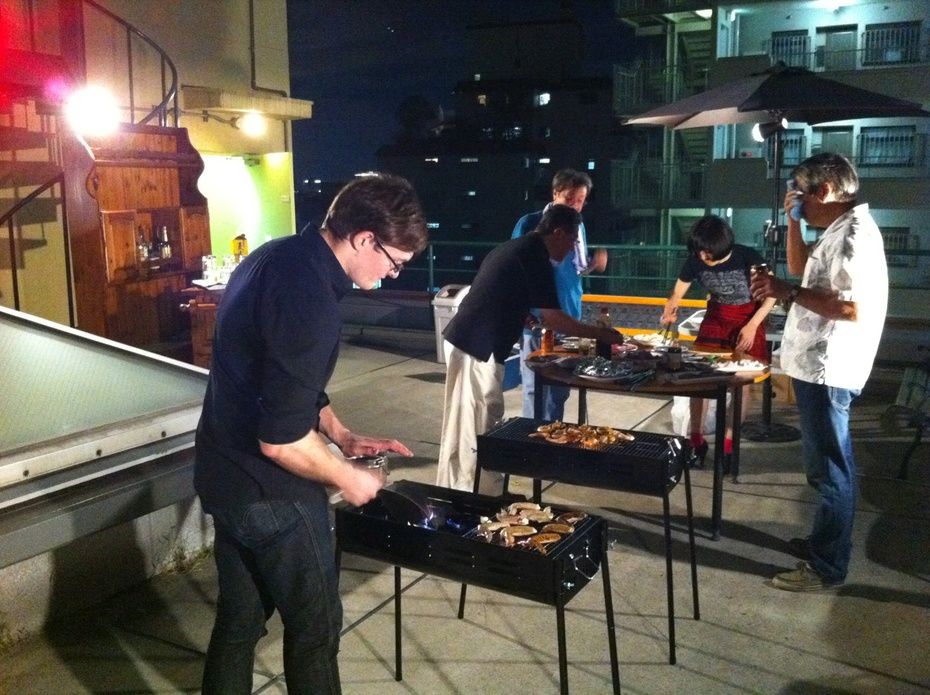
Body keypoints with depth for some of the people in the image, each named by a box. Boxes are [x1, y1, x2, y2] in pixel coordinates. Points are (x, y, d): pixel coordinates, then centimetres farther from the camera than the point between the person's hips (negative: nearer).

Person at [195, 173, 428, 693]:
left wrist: (342, 436, 10)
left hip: (225, 476, 9)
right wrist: (347, 477, -12)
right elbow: (281, 440, -28)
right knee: (315, 627, 11)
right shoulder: (308, 299, -28)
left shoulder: (276, 258, 3)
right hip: (268, 492, -9)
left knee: (238, 620, 22)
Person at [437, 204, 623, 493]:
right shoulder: (535, 256, -12)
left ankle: (454, 492, 27)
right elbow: (553, 318, -13)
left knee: (463, 426, 17)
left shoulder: (516, 247, 17)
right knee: (479, 429, -2)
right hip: (477, 348, -10)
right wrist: (600, 334, -4)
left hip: (463, 340, 10)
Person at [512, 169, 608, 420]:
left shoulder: (578, 227, 8)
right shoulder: (530, 224, -10)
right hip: (537, 321, -6)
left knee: (560, 389, 12)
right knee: (535, 388, -1)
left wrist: (594, 263, -7)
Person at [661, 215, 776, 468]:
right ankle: (696, 440, 4)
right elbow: (677, 293, -6)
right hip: (717, 317, 3)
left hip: (749, 317, -3)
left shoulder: (748, 258, -25)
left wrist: (752, 326, -21)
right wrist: (670, 310, -28)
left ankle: (728, 443, 4)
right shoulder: (695, 261, -16)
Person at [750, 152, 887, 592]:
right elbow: (801, 269, 23)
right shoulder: (839, 230, 14)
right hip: (817, 365, 11)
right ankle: (826, 540, 34)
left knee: (829, 469, -2)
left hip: (827, 369, -11)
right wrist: (793, 222, 12)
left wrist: (788, 293, -26)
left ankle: (826, 566, 8)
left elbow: (853, 309, -27)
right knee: (826, 465, 20)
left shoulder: (854, 235, -19)